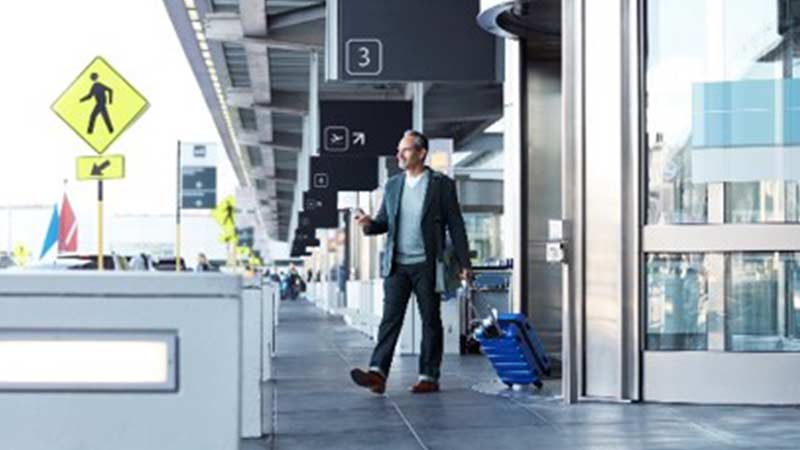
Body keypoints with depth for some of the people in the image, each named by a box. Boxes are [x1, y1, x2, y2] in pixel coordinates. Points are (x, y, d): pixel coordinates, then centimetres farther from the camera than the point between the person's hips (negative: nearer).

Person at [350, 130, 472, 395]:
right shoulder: (392, 185, 12)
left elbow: (455, 225, 0)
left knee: (431, 321, 3)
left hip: (427, 265, -3)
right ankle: (377, 373, -14)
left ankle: (429, 377, 9)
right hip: (397, 265, 3)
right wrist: (369, 224, -7)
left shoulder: (442, 184, 0)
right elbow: (384, 222, 17)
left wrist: (464, 263, -4)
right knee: (390, 318, -6)